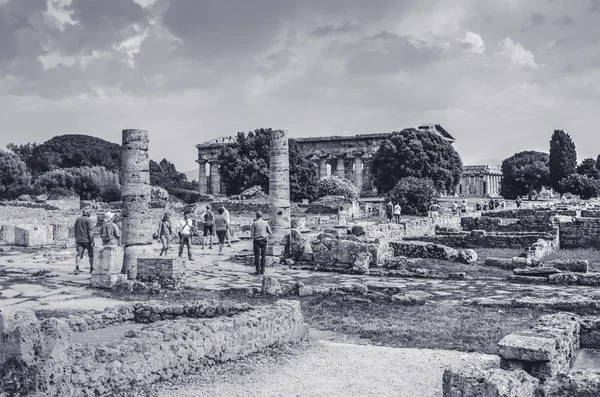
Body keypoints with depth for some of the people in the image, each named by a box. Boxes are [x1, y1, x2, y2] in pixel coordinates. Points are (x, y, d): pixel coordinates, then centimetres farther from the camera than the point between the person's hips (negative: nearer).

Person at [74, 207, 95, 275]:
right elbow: (90, 231, -13)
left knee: (79, 254, 0)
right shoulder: (88, 220, -10)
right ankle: (91, 268, 19)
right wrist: (91, 241, -10)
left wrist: (76, 240, 20)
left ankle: (77, 268, -16)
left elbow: (75, 230, 13)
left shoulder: (78, 219, 8)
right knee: (91, 254, 11)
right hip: (87, 240, -4)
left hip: (79, 240, 4)